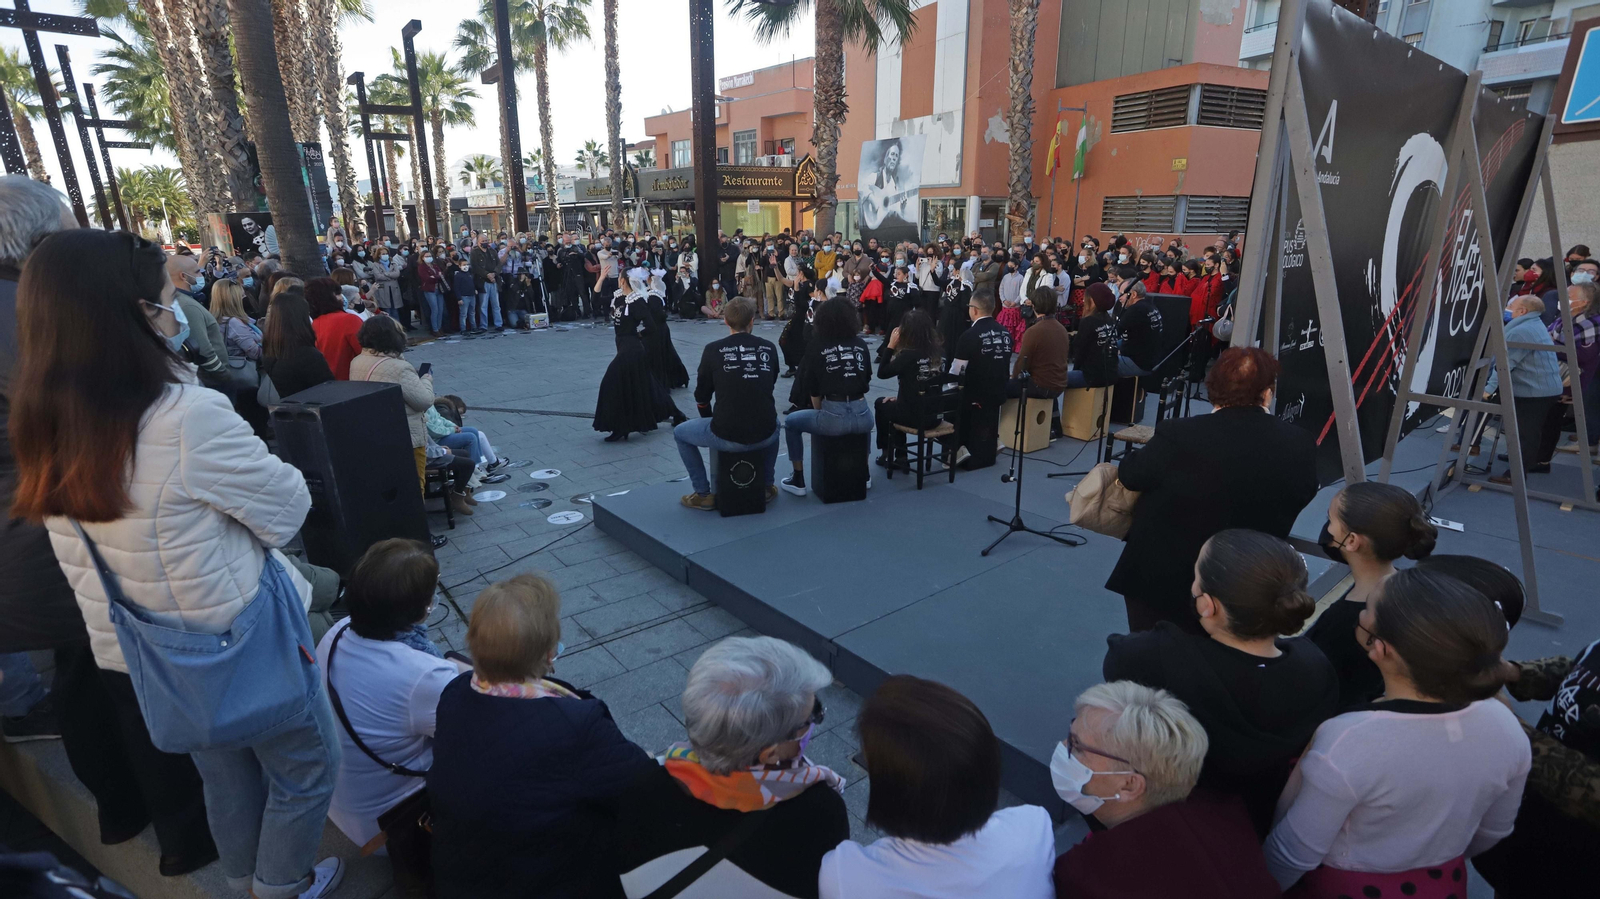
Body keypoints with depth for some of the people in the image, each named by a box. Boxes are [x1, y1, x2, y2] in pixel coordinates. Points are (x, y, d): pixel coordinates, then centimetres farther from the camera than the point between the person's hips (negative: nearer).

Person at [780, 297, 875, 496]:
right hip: (863, 417, 4)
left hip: (834, 418, -4)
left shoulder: (817, 346, 2)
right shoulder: (860, 345, 11)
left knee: (791, 422, 22)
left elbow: (811, 388, 5)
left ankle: (798, 480, 22)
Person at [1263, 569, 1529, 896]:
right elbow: (1492, 831, 2)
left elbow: (1291, 855, -22)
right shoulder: (1507, 728, -18)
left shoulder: (1344, 744, -37)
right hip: (1444, 885, 5)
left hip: (1344, 888, -5)